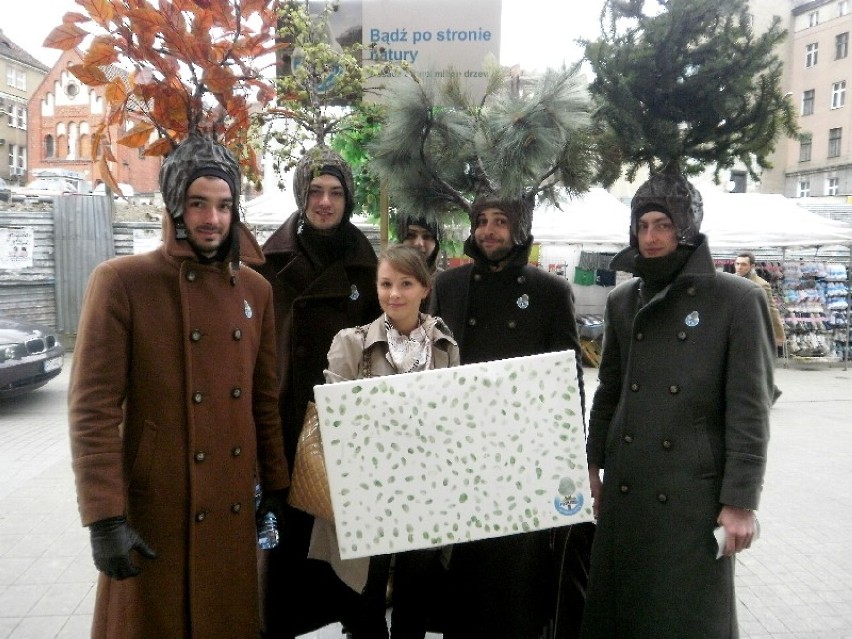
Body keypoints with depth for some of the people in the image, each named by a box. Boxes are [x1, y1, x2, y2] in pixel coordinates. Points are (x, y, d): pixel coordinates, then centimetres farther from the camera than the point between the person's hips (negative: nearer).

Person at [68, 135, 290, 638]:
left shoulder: (256, 290, 6)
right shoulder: (121, 281, -10)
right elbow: (92, 409, -13)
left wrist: (276, 486, 10)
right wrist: (105, 516, -16)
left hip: (235, 507, 5)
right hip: (154, 508, -4)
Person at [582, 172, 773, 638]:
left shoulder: (737, 301, -7)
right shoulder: (622, 301, 7)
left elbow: (750, 409, -8)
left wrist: (741, 500, -11)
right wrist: (593, 464, 12)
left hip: (696, 491, -4)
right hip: (625, 488, 5)